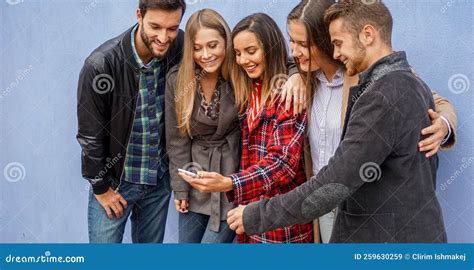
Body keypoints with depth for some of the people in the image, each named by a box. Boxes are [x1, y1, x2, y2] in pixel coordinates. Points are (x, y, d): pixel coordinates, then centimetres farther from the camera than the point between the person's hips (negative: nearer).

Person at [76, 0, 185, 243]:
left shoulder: (181, 51, -12)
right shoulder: (101, 64, -23)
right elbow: (90, 135, -13)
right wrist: (100, 187, -4)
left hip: (160, 179, 4)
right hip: (114, 180, -3)